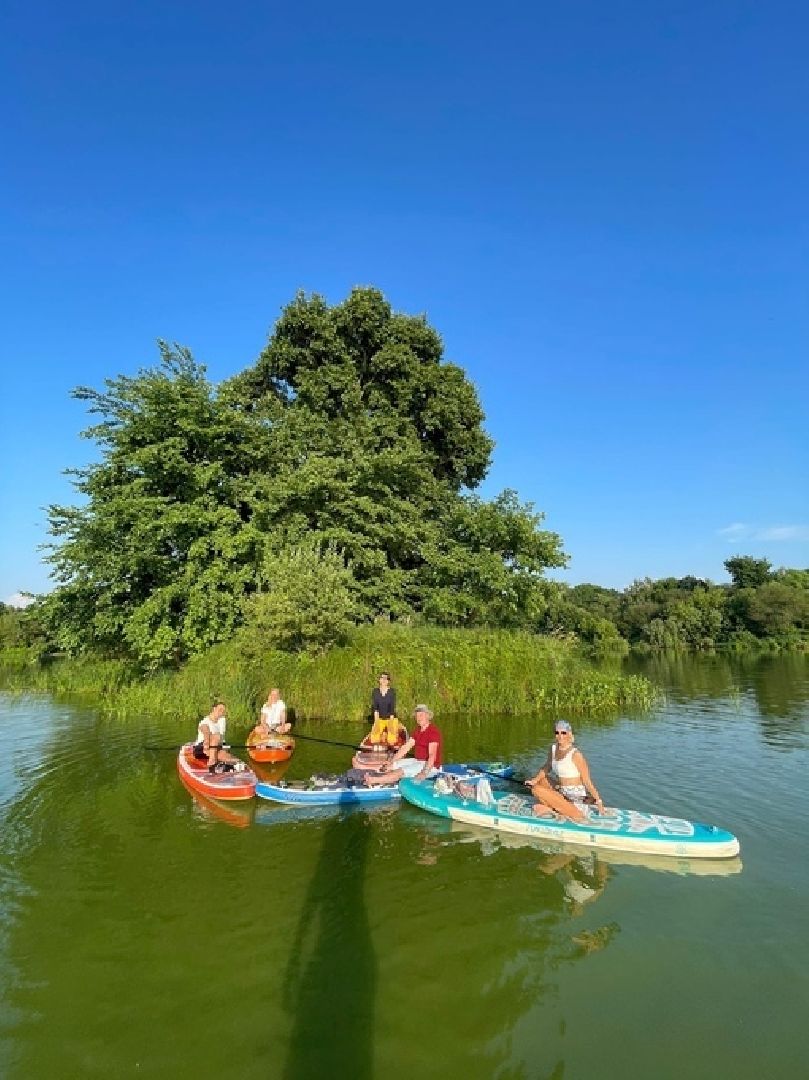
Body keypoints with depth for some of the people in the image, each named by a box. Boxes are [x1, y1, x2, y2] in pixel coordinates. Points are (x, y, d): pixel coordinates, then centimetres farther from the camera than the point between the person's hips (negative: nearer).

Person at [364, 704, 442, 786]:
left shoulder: (433, 731, -17)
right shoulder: (418, 730, 12)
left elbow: (432, 755, -27)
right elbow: (406, 747, 9)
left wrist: (424, 773, -38)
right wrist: (391, 762, 0)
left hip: (429, 765, -9)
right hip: (417, 761, 9)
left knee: (401, 772, -26)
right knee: (390, 767, -1)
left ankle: (374, 780, -36)